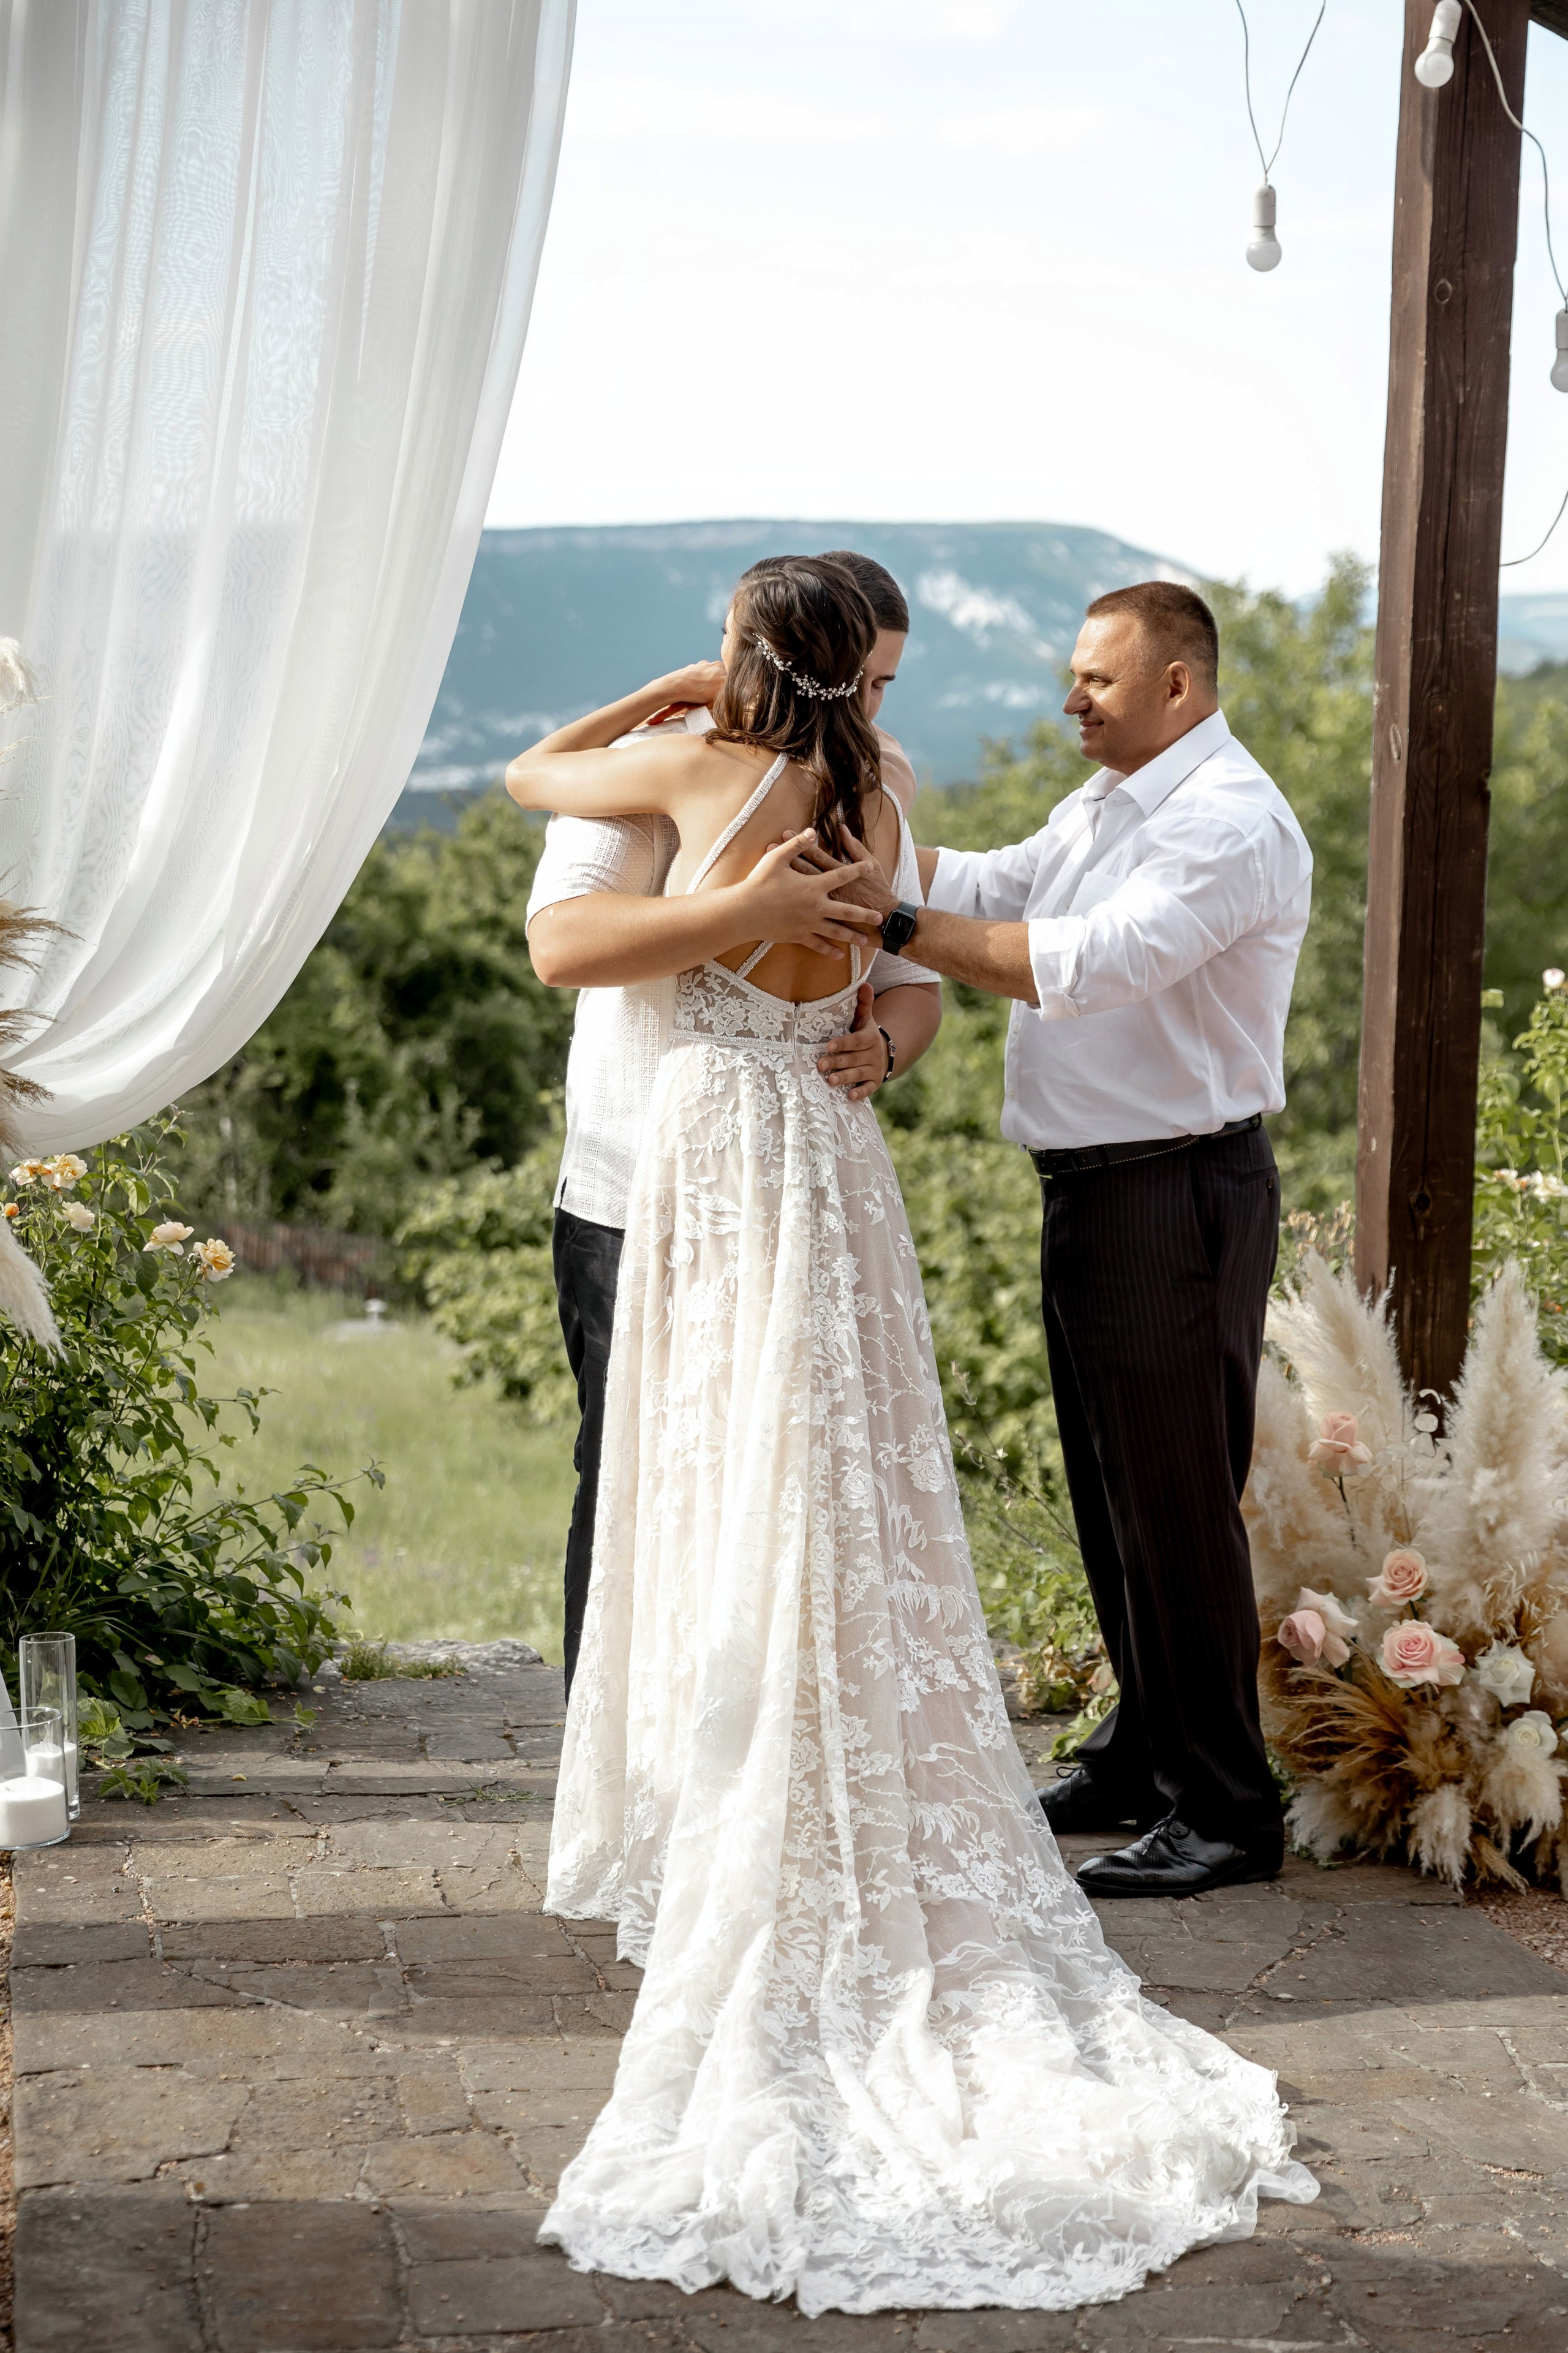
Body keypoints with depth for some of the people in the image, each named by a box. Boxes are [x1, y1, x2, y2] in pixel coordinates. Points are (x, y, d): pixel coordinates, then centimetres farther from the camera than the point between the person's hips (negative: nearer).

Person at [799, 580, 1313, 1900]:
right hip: (1091, 1189, 10)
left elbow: (1082, 964, -26)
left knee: (1177, 1505, -4)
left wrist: (897, 920, -28)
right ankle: (1144, 1756, 31)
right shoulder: (1107, 806, 16)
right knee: (1112, 1495, 17)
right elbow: (995, 885, 8)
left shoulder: (1231, 824, -16)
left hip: (1178, 1197, -10)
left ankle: (1222, 1808, 5)